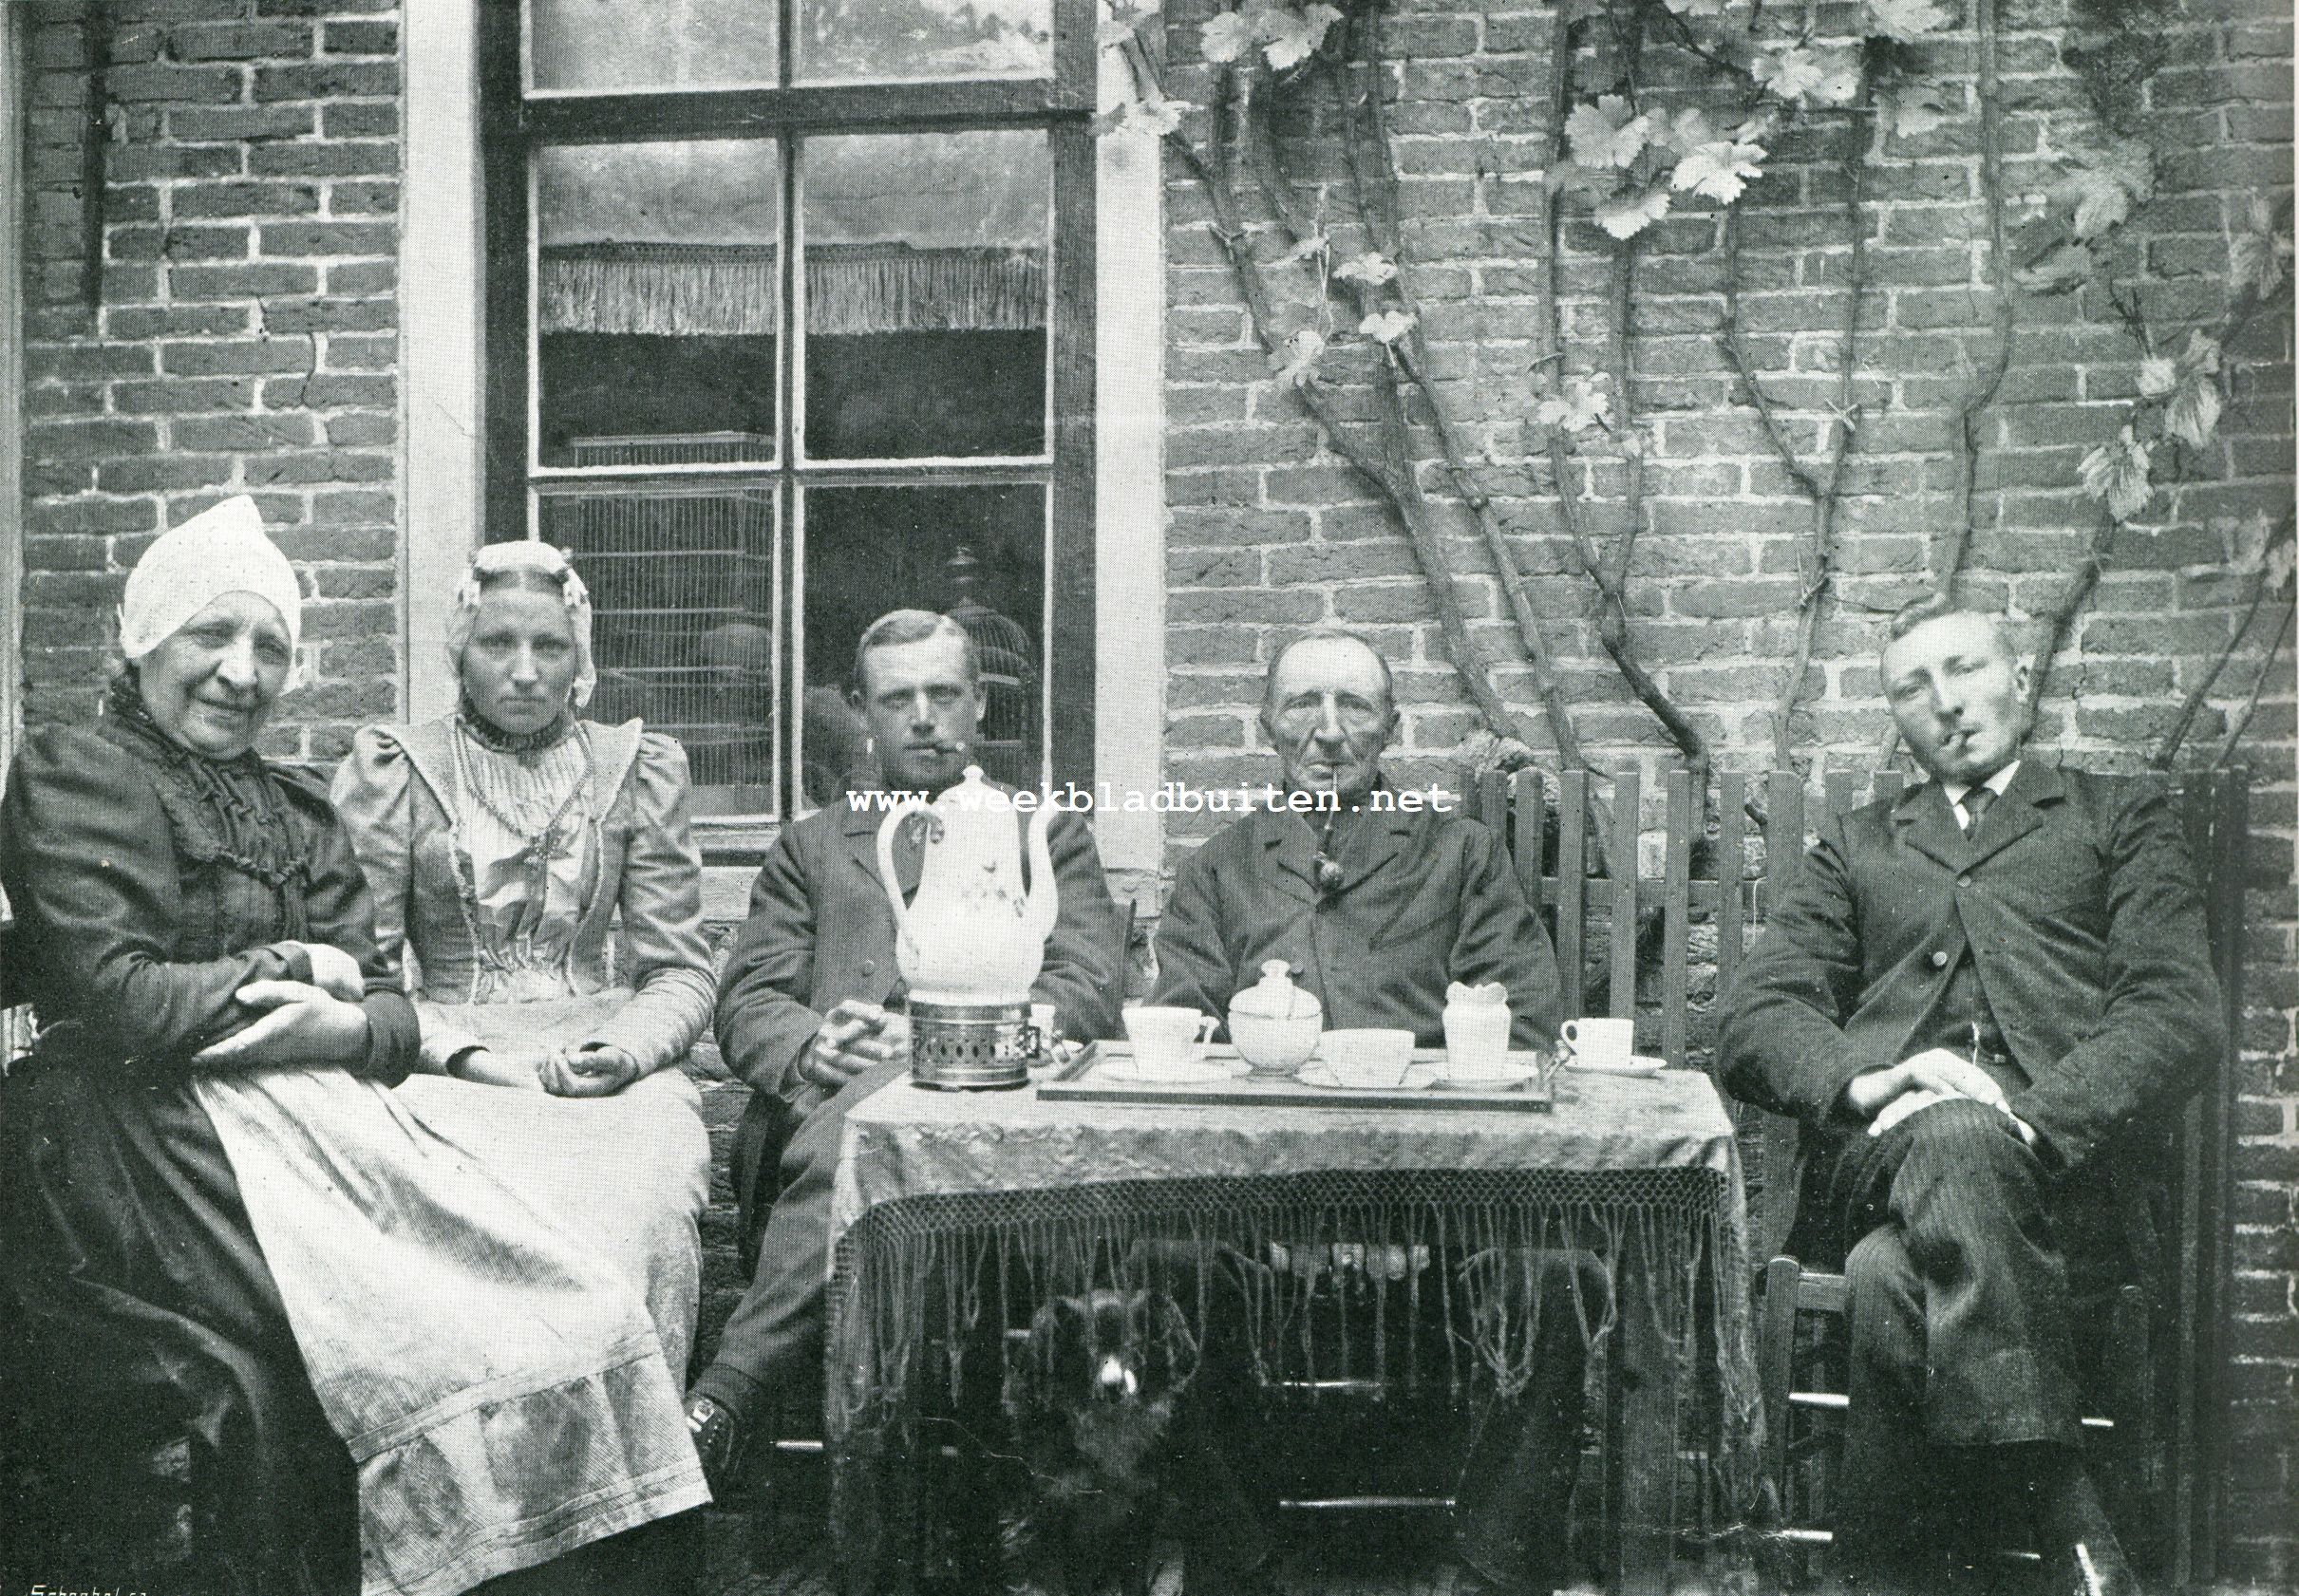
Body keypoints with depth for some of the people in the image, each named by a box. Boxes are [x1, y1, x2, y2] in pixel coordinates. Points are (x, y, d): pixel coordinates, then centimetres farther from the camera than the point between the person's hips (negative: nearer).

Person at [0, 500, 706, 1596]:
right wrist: (288, 973, 1)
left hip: (315, 1110, 6)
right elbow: (111, 997, -9)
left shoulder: (297, 815, 24)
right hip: (152, 1129, -6)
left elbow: (386, 1007, 12)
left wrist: (347, 1027, -12)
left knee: (566, 1298, -18)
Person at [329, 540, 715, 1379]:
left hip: (609, 1065, 1)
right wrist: (478, 1059, -11)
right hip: (447, 1066, -1)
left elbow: (681, 970, 11)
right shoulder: (390, 768, 9)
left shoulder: (640, 767, 13)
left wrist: (626, 1051, -10)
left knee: (644, 1185, -31)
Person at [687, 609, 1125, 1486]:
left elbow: (1090, 991, 6)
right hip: (829, 1101, 2)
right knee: (856, 1132, -37)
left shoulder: (1049, 835, 24)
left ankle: (728, 1391, -41)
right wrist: (809, 1047, -11)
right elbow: (746, 1003, 15)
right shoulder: (810, 845, 29)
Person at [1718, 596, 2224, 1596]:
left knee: (1894, 1277, -37)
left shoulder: (2118, 821, 23)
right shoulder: (1856, 845, 29)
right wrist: (1861, 1079, -11)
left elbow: (2180, 1010, 6)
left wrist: (2034, 1116, -14)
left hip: (2058, 1156, -1)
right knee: (1947, 1138, -38)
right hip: (1870, 1149, 2)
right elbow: (1756, 1013, 14)